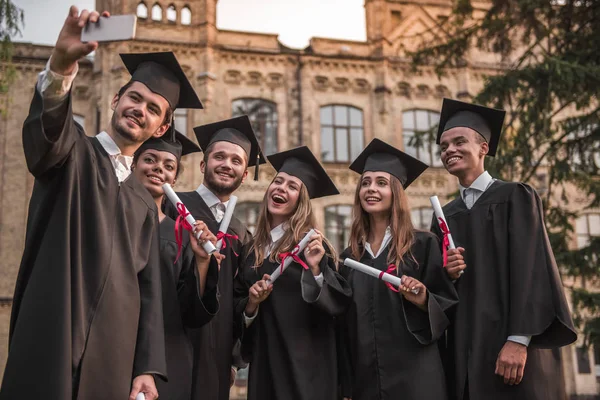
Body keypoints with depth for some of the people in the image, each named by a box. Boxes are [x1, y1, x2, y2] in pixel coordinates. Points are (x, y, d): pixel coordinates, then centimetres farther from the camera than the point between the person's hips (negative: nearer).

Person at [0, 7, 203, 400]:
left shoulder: (144, 202, 18)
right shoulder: (73, 152, 6)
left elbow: (148, 288, 12)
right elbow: (47, 126, -19)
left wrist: (147, 368, 1)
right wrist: (61, 65, -41)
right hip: (50, 345, -4)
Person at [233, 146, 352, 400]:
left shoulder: (311, 244, -5)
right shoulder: (252, 248, 9)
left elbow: (339, 302, -13)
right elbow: (238, 310, 12)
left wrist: (315, 269, -27)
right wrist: (251, 303, -7)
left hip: (305, 364, -4)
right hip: (264, 363, 5)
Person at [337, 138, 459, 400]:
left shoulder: (423, 245, -3)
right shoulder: (349, 257, 9)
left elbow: (449, 307, -2)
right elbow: (344, 327, 10)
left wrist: (423, 301, -21)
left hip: (414, 378, -4)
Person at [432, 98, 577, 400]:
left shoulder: (515, 197, 0)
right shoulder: (444, 217, 16)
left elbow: (530, 269, -10)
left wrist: (518, 340, -20)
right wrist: (445, 274, -7)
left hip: (512, 344, -5)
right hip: (465, 350, 5)